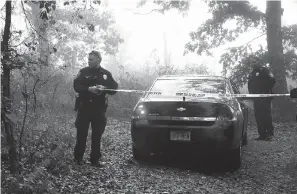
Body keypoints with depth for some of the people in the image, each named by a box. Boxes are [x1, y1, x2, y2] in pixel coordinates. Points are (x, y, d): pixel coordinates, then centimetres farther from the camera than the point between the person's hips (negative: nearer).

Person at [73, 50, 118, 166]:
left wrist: (104, 88, -16)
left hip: (99, 108, 1)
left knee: (97, 135, 4)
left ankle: (95, 159, 12)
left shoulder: (106, 74, 8)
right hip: (84, 107, -1)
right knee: (81, 133, -1)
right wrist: (89, 89, -21)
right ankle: (78, 158, 11)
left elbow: (114, 89, 4)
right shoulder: (84, 72, 4)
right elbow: (76, 86, -5)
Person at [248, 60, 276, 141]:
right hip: (256, 98, 6)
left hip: (265, 97, -6)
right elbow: (249, 85, 27)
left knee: (266, 115, -11)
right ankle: (262, 134, 6)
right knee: (258, 116, 3)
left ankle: (270, 134, -7)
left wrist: (267, 90, -11)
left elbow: (272, 80, -8)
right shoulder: (251, 74, 18)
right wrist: (251, 93, 13)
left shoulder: (264, 70, -1)